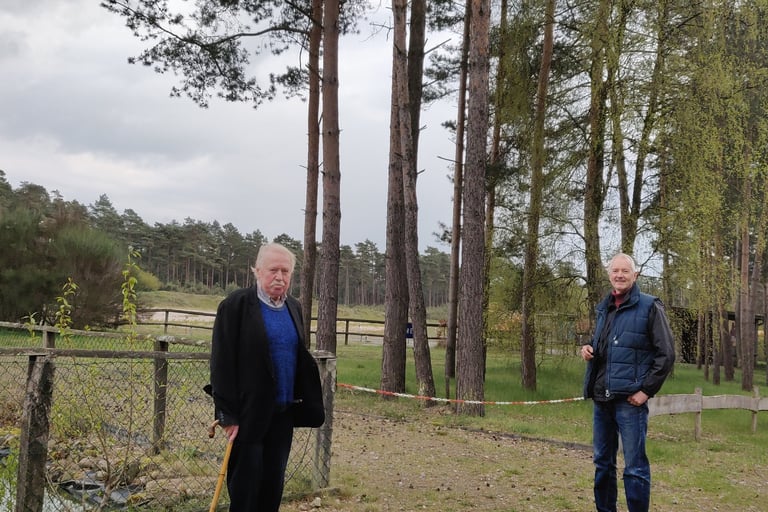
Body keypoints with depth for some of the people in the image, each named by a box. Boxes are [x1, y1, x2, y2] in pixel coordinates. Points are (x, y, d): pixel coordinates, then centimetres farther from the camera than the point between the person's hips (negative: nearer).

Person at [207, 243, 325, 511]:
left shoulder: (294, 308, 10)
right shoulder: (236, 305, -9)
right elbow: (222, 362, -12)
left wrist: (304, 403, 9)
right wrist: (228, 414, -15)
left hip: (283, 412, 6)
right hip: (249, 412, -6)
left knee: (274, 484, 11)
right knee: (245, 486, 2)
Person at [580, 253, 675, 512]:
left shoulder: (649, 306, -5)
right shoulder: (604, 308, 14)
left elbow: (666, 354, -8)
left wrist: (647, 390, -13)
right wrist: (589, 348, 5)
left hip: (630, 399, -7)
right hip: (601, 398, 7)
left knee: (635, 467, -4)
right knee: (602, 462, 14)